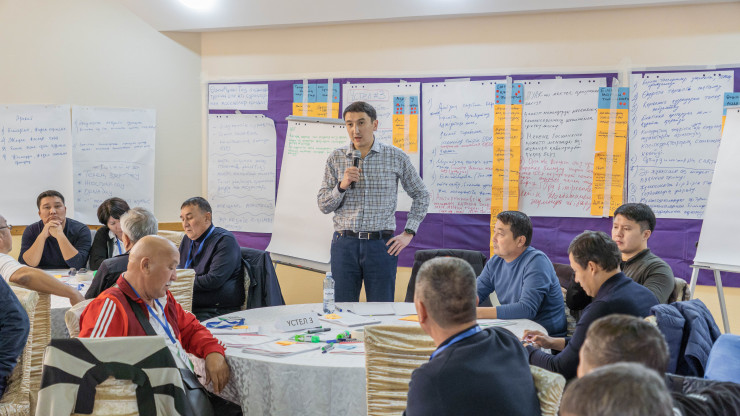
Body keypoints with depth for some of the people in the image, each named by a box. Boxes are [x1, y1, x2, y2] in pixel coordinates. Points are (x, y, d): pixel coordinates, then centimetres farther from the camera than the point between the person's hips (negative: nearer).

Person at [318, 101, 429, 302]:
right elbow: (323, 206, 6)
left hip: (381, 244, -1)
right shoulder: (336, 158, 6)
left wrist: (408, 233, 4)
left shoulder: (396, 157, 2)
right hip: (344, 244, 1)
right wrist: (342, 186, -12)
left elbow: (421, 195, 12)